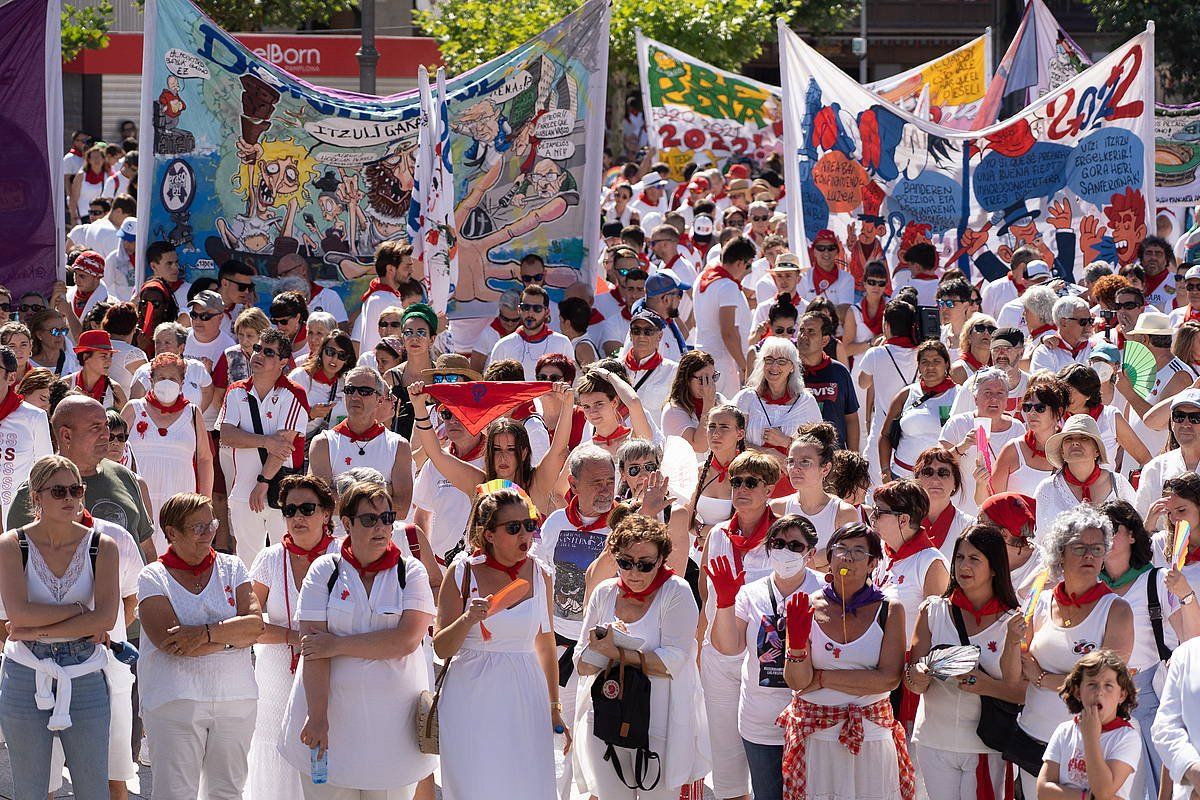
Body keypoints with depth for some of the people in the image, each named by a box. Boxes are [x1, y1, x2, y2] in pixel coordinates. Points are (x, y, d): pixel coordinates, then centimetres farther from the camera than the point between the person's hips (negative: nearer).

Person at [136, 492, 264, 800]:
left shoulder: (231, 567, 10)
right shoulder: (153, 577, 0)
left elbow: (256, 624, -3)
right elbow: (168, 641, -13)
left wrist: (206, 633, -17)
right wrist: (233, 635, -9)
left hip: (235, 697, 3)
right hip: (175, 702, -3)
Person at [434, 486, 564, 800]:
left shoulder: (540, 574, 5)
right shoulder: (462, 573, -3)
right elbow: (441, 649, -3)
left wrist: (554, 708, 17)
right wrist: (468, 620, -22)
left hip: (525, 701, 2)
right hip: (471, 700, -2)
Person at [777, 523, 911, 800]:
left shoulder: (889, 611, -1)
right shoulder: (809, 608, 0)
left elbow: (889, 678, -11)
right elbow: (796, 682, -5)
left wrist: (822, 678, -12)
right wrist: (797, 641, -24)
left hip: (870, 737, 0)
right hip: (814, 735, 0)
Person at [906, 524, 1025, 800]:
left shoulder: (1013, 622, -4)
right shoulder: (933, 612, 2)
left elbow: (1021, 692, -9)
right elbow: (912, 683, 0)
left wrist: (987, 687, -25)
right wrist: (918, 678, -22)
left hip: (986, 746, -2)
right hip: (935, 743, 2)